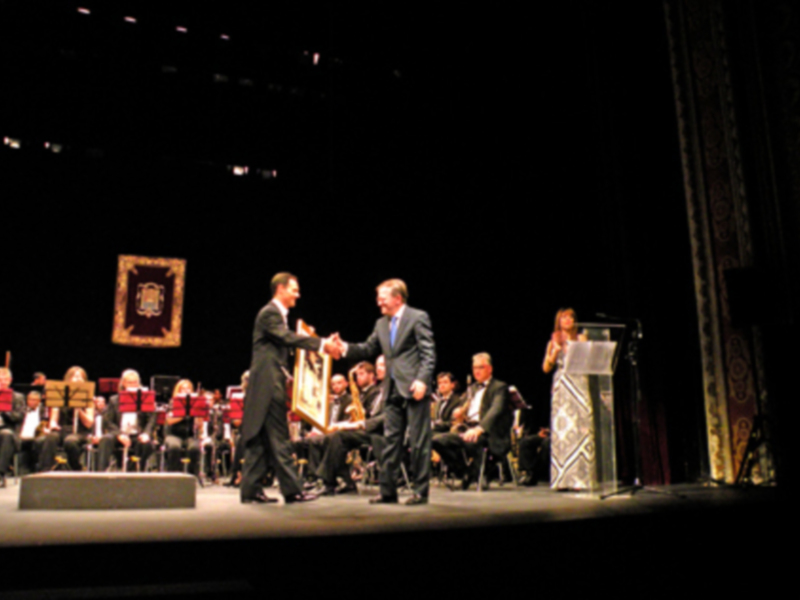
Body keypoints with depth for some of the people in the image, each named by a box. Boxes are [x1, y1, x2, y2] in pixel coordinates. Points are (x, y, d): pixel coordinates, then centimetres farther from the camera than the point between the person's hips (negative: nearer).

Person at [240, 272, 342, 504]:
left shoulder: (278, 315, 21)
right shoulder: (269, 313, -10)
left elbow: (288, 342, 17)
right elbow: (288, 338, -23)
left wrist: (324, 345, 6)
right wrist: (322, 344, -26)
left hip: (270, 384, 10)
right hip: (268, 384, -10)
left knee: (259, 438, 9)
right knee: (279, 438, -6)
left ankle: (251, 490, 12)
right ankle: (292, 490, -3)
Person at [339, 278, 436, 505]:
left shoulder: (418, 317, -4)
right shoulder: (381, 323, 16)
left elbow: (428, 353, -10)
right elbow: (368, 349, 16)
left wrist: (422, 380, -20)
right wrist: (345, 348, 0)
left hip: (414, 389, -7)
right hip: (393, 390, 7)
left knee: (419, 441, -1)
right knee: (391, 440, 9)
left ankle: (421, 491, 8)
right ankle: (387, 490, 15)